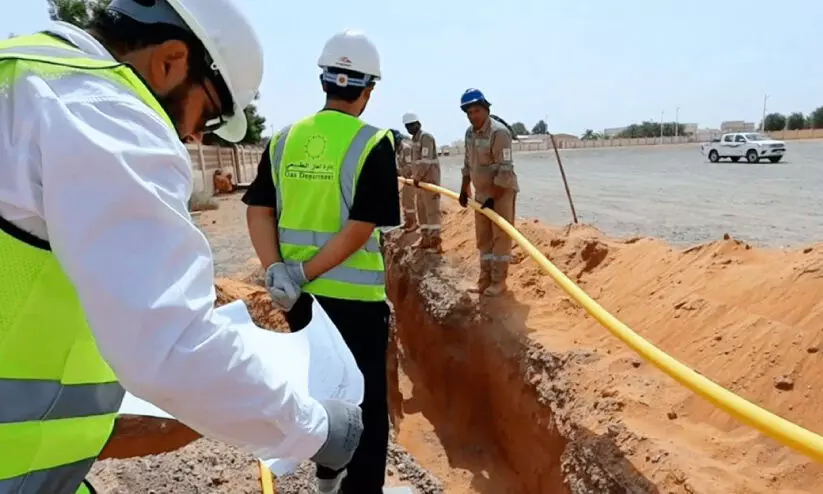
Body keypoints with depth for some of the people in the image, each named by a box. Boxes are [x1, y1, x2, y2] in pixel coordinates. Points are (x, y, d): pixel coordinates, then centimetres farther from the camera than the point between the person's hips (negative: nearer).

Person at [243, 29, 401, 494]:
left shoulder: (285, 138, 2)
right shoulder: (373, 143, -13)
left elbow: (259, 212, -2)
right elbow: (359, 231, -19)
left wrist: (279, 272, -8)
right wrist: (304, 275, -14)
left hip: (301, 296, 6)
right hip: (354, 295, -6)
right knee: (366, 402, 8)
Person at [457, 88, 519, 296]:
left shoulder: (499, 132, -20)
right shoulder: (470, 132, 6)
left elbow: (505, 170, -23)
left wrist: (493, 198, -24)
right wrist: (464, 190, 16)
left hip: (502, 192, -8)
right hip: (481, 192, 8)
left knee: (500, 238, -3)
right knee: (483, 238, 13)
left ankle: (499, 281, 5)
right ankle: (485, 279, 23)